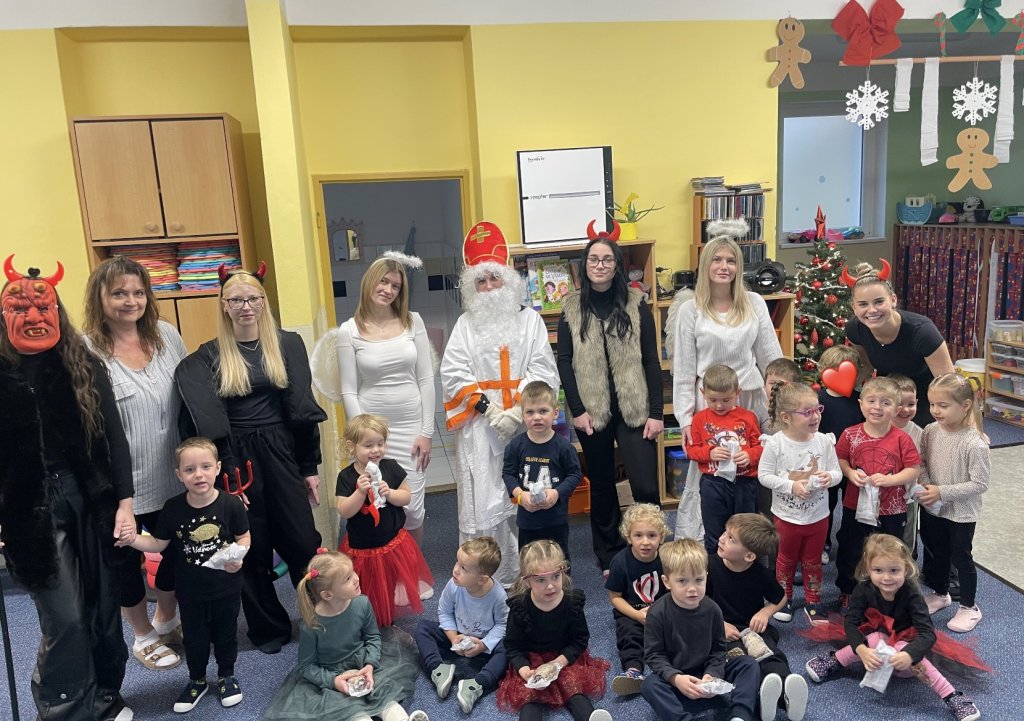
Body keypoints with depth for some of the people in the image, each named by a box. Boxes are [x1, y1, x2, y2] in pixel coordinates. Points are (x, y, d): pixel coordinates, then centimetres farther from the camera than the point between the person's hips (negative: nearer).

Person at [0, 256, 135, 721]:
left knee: (103, 607, 12)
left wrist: (125, 502, -5)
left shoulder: (85, 367, 2)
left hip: (93, 501, 2)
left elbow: (114, 436, 1)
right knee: (66, 619, -1)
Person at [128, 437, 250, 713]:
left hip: (226, 586, -1)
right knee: (194, 637, 19)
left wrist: (238, 555, -23)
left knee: (225, 633, 17)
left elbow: (244, 537, -4)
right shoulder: (173, 508, -13)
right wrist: (131, 539, -18)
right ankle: (197, 681, 43)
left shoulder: (231, 504, -18)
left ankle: (226, 676, 41)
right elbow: (158, 544, -2)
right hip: (190, 589, 2)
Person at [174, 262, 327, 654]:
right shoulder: (209, 356, 0)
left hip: (281, 455, 0)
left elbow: (303, 406, 3)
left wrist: (310, 467, 2)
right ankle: (269, 628, 28)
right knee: (252, 549, 10)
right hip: (237, 461, 0)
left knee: (302, 540, 3)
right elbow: (207, 421, -2)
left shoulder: (287, 344, 2)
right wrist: (223, 475, -8)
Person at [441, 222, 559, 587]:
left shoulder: (530, 319, 8)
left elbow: (543, 370, -2)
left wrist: (517, 410, -13)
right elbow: (453, 373, 0)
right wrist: (487, 407, -12)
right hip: (479, 425, 0)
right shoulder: (466, 324, 10)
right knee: (483, 500, 0)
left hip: (525, 423, 0)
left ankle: (527, 574, 17)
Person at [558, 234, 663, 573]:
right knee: (601, 484, 13)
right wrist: (577, 410, -7)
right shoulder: (572, 307, 3)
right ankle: (608, 554, 28)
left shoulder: (636, 305, 1)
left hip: (633, 408, -1)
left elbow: (651, 360, 0)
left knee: (645, 486, -5)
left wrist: (656, 412, -4)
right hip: (591, 410, 1)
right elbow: (564, 362, 1)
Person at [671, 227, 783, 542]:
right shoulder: (690, 310, -3)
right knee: (704, 473, 3)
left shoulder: (755, 303, 4)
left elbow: (771, 356, 7)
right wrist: (685, 418, -5)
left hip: (750, 398, 2)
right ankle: (688, 545, 17)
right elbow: (683, 369, -2)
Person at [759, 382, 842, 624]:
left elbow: (837, 472, -2)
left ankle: (812, 603, 35)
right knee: (786, 559, 18)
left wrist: (830, 477, -24)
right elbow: (764, 475, -14)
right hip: (786, 516, -2)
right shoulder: (775, 443, -18)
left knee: (813, 561, 18)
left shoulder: (824, 441, -10)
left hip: (818, 515, 2)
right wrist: (791, 486, -23)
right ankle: (784, 600, 38)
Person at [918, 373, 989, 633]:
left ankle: (969, 607, 31)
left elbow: (980, 484, -21)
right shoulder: (930, 432, -9)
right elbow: (921, 462, 4)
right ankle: (940, 594, 45)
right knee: (938, 552, 23)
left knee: (960, 557, 10)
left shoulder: (974, 443, -25)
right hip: (932, 508, 5)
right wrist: (925, 486, -12)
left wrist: (942, 492, -23)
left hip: (961, 512, -5)